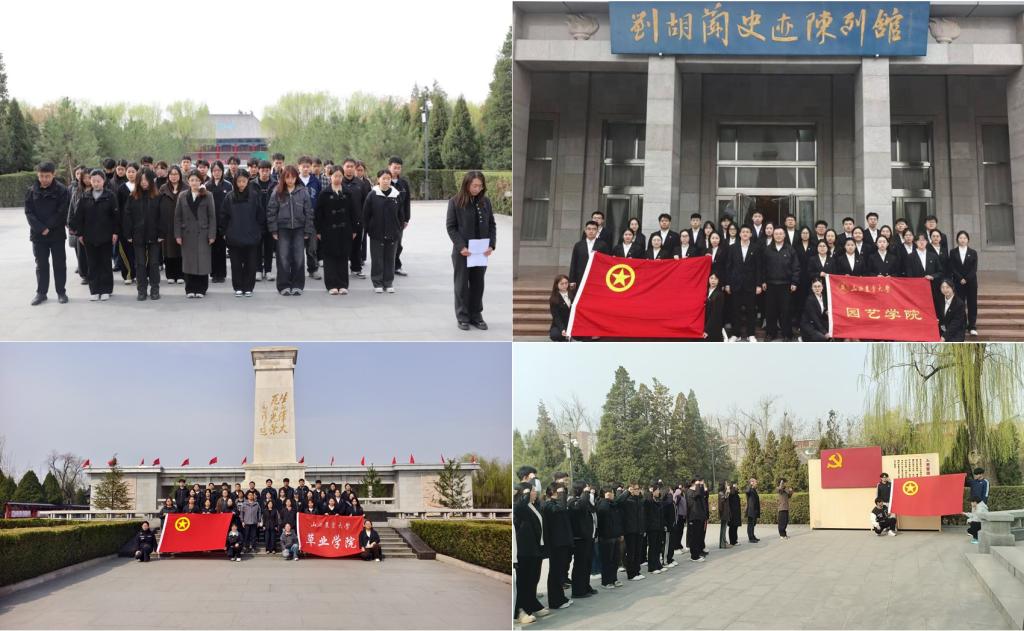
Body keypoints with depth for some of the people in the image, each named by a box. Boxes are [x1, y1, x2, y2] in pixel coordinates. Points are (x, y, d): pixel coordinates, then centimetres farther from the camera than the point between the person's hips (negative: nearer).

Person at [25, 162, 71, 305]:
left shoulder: (62, 190, -6)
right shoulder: (31, 191, 1)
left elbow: (63, 212, -10)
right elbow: (29, 212, -2)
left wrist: (48, 227, -14)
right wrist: (41, 228, -14)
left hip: (57, 234, -2)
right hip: (38, 234, 2)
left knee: (59, 264, 5)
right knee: (41, 265, 9)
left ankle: (61, 292, 13)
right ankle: (41, 293, 15)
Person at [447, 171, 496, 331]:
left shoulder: (485, 201, 3)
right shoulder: (455, 202, -7)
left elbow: (492, 225, 7)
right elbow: (450, 226, -7)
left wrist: (491, 245, -6)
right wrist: (461, 246, -16)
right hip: (462, 251, -3)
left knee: (478, 284, 9)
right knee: (462, 284, 5)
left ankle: (476, 315, 18)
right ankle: (462, 317, 12)